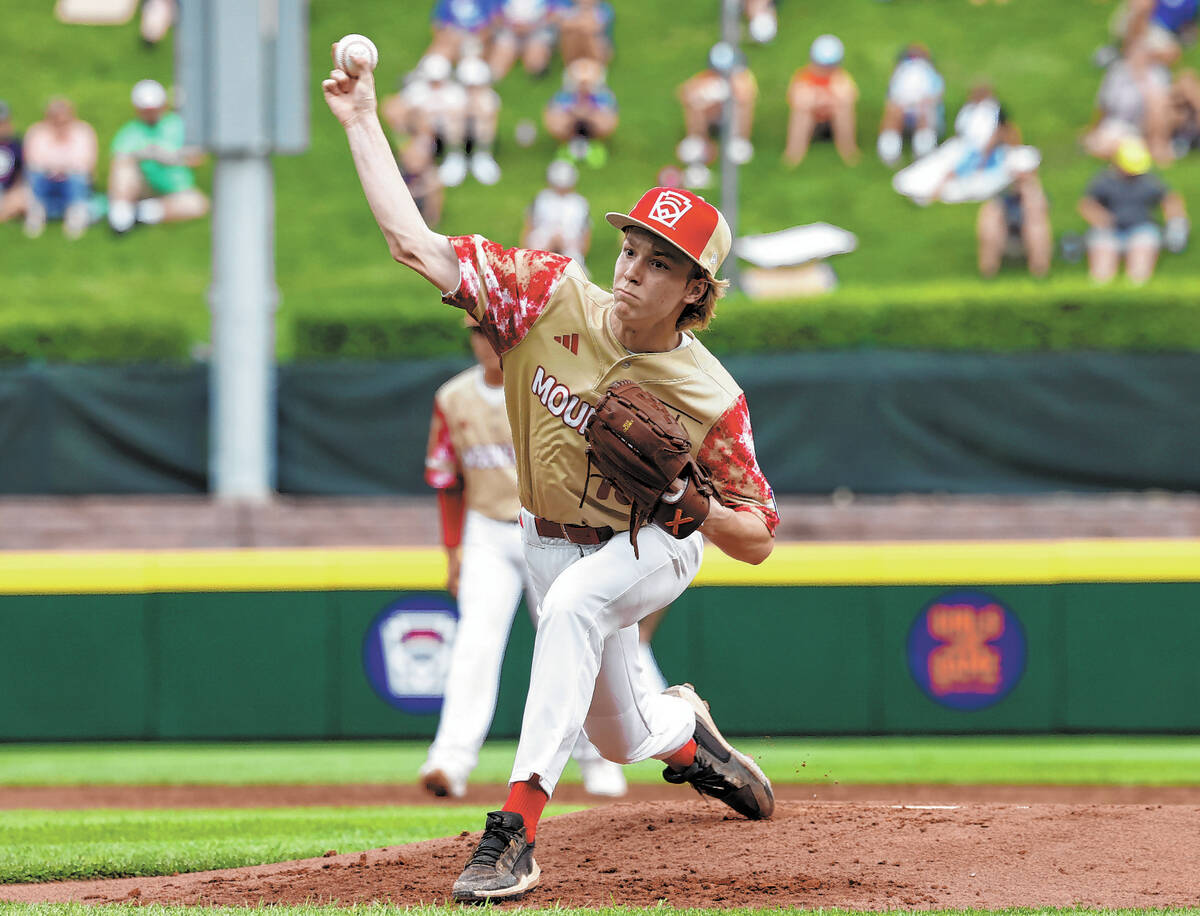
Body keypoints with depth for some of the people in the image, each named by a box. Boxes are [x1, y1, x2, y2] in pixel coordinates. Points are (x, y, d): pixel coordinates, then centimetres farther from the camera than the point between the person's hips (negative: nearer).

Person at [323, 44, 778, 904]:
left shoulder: (711, 397, -26)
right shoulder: (556, 299, -21)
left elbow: (757, 540, -18)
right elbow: (418, 243, -22)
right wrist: (362, 123, -25)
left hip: (657, 547, -4)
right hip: (556, 539, 4)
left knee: (572, 603, -38)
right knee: (621, 736, 15)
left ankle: (518, 826, -42)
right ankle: (687, 729, 56)